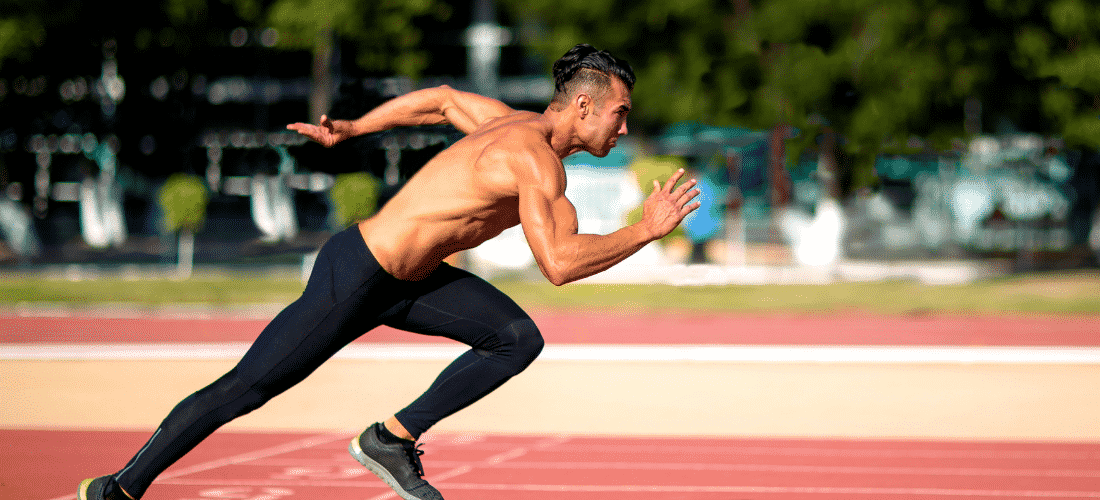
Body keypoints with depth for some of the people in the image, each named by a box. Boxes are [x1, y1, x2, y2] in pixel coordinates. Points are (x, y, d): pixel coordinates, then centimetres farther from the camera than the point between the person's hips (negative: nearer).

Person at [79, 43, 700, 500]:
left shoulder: (517, 124, 5)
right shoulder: (536, 158, -24)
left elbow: (440, 98, 21)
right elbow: (558, 263, -35)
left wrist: (350, 129, 30)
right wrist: (646, 231, -26)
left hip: (407, 278, 9)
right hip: (354, 278, -9)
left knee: (519, 339, -2)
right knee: (243, 389, 0)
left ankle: (392, 438, 5)